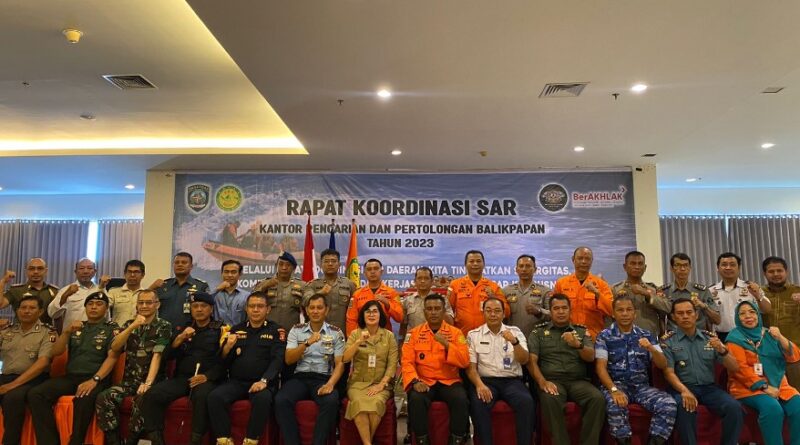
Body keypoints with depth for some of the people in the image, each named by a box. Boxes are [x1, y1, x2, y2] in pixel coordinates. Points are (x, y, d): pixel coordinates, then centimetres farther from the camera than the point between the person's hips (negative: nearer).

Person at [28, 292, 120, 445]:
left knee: (83, 398, -38)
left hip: (97, 378, -5)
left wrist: (94, 380, -22)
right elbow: (55, 352, 12)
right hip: (70, 377, 5)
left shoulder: (112, 329, 6)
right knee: (35, 394, -20)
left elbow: (112, 357, -7)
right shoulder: (75, 327, 21)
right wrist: (66, 332, -6)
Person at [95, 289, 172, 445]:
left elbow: (157, 355, -13)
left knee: (143, 399, -34)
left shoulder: (164, 326, 0)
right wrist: (133, 326, -14)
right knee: (104, 398, -21)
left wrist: (148, 383, -25)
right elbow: (115, 348, 0)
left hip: (153, 381, -4)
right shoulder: (129, 324, 15)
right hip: (130, 380, 4)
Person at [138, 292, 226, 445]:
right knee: (151, 395, -21)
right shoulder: (181, 328, 22)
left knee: (203, 396, -37)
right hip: (181, 377, 4)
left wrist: (207, 376, -17)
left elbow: (224, 361, -2)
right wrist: (180, 338, -7)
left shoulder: (221, 329, 8)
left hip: (207, 379, -4)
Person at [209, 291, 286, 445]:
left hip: (263, 382, -3)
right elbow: (224, 362, 14)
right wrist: (227, 347, -8)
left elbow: (278, 360, -8)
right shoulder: (237, 329, 16)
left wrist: (264, 381, -24)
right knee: (214, 397, -24)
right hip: (236, 381, 4)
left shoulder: (276, 330, 5)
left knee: (262, 398, -35)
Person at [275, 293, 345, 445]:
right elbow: (288, 360, 1)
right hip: (300, 377, 2)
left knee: (331, 401, -34)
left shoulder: (336, 333, 6)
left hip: (323, 378, -1)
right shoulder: (296, 330, 10)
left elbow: (340, 363, 1)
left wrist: (330, 384, -18)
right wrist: (307, 343, -14)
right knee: (281, 400, -29)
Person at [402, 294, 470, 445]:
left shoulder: (456, 333, 4)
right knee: (416, 399, -32)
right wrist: (415, 381, -20)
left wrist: (446, 344, -18)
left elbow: (465, 362, -5)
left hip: (450, 382, 0)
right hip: (424, 382, 0)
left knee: (460, 399, -30)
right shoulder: (414, 333, 4)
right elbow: (407, 362, -2)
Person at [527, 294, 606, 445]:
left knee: (598, 398, -29)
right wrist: (542, 381, -17)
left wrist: (578, 345, -18)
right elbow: (531, 360, 2)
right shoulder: (538, 332, 12)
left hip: (578, 380, 2)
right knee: (550, 400, -36)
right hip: (552, 380, -2)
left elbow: (591, 357, 4)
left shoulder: (582, 331, 17)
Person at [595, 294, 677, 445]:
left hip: (641, 386, 3)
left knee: (669, 404, -23)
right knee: (615, 406, -35)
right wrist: (614, 390, -24)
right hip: (615, 384, -3)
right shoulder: (604, 336, 1)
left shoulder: (647, 335, 11)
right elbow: (601, 367, -7)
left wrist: (651, 348, -14)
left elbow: (663, 365, 7)